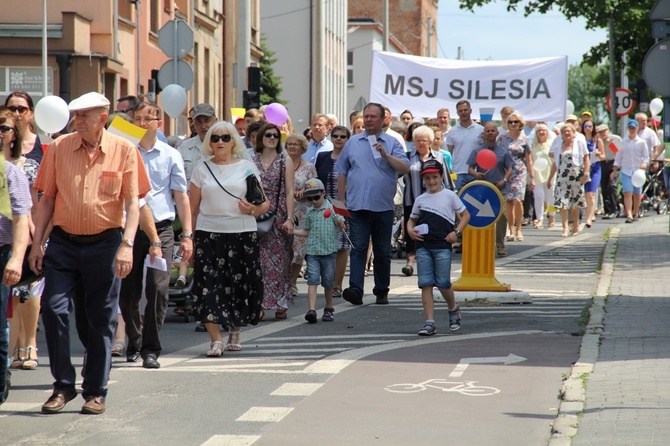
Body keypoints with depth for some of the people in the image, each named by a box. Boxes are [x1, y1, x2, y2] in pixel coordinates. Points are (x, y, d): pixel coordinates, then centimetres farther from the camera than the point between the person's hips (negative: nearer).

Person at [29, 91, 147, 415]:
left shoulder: (124, 151, -2)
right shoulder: (60, 148, 4)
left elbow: (132, 203, -4)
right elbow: (47, 198, 7)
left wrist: (127, 245, -14)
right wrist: (37, 243, 2)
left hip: (104, 243, -1)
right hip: (63, 242, 1)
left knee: (101, 319, 4)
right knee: (53, 307, -9)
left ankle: (95, 391, 15)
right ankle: (63, 385, 5)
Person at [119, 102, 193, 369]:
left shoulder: (170, 156, 8)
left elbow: (181, 196, 9)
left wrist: (187, 235, 4)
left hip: (161, 229, -1)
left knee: (158, 289, -13)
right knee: (127, 293, 5)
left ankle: (151, 350, -4)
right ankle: (134, 341, 28)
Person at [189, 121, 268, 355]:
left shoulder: (247, 167, 8)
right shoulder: (202, 170, 10)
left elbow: (264, 203, 8)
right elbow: (193, 209, 11)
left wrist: (252, 209, -13)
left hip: (242, 233, 0)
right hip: (208, 233, 0)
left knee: (240, 284, 2)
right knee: (209, 284, -10)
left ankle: (235, 330, 25)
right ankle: (216, 339, -9)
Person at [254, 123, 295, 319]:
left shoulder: (285, 161, 5)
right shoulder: (252, 161, 9)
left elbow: (289, 192, 0)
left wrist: (289, 218, -9)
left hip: (279, 215, -1)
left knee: (279, 259, 0)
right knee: (259, 259, -3)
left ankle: (280, 304, 6)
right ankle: (259, 304, -1)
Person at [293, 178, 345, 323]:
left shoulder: (332, 209, -1)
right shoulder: (310, 212, 11)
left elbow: (341, 227, -2)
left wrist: (340, 224, -24)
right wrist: (292, 231, 11)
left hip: (328, 251, -2)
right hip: (312, 251, 2)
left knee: (328, 283, 9)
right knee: (312, 280, -10)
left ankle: (329, 309, 26)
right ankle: (312, 310, -18)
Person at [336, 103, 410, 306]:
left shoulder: (392, 143, 5)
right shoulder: (353, 143, 10)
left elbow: (405, 168, -7)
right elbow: (342, 173, 13)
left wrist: (386, 155, -18)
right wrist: (341, 199, 7)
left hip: (383, 207, 0)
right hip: (357, 205, 0)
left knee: (383, 251, 8)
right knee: (358, 249, -9)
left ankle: (382, 291, 18)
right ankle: (355, 289, -18)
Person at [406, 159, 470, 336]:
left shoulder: (449, 196, 5)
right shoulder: (420, 199, 14)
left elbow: (465, 215, 9)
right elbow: (412, 219, 24)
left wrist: (456, 232, -5)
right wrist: (410, 230, 1)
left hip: (442, 246, -3)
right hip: (423, 246, 3)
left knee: (443, 283, -4)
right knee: (426, 284, -3)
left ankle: (453, 309, 26)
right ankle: (429, 322, -2)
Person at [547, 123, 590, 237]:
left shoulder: (579, 143, 7)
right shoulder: (558, 146, 15)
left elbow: (586, 159, 3)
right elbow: (555, 164, 18)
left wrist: (585, 173, -9)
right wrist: (550, 179, 15)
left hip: (576, 176, -2)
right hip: (562, 176, 2)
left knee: (575, 203, 2)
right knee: (561, 202, -11)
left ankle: (575, 226, 16)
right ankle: (565, 227, -13)